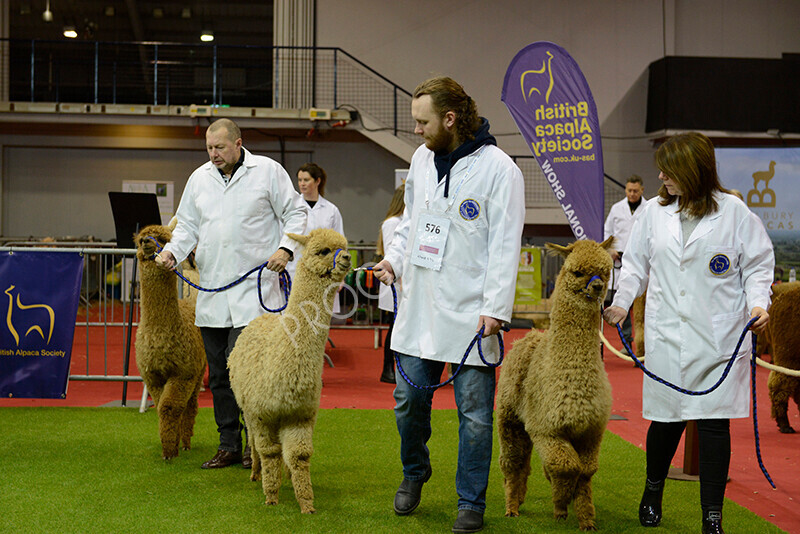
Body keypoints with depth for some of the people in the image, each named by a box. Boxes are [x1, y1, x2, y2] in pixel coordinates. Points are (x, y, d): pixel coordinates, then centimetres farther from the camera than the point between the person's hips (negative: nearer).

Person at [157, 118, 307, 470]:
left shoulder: (267, 171, 2)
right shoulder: (199, 178, 14)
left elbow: (296, 213, 5)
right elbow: (188, 225, 18)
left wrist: (285, 248, -10)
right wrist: (173, 250, 0)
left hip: (253, 289, -5)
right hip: (212, 292, 5)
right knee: (218, 374, 7)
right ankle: (229, 445, 16)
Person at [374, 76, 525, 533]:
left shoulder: (498, 168, -9)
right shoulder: (422, 158, 11)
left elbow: (505, 246, -11)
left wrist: (496, 308, -15)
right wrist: (395, 259, 7)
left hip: (470, 312, -5)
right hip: (421, 305, 6)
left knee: (474, 411, 2)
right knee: (409, 398, 11)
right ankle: (414, 473, 36)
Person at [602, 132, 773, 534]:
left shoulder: (734, 212, -1)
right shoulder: (654, 212, 9)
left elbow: (757, 264, 4)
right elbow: (636, 263, 17)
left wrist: (758, 303, -11)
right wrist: (621, 302, 5)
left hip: (719, 338, -2)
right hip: (666, 337, 2)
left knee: (714, 422, -2)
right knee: (666, 420, 6)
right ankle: (653, 489, 35)